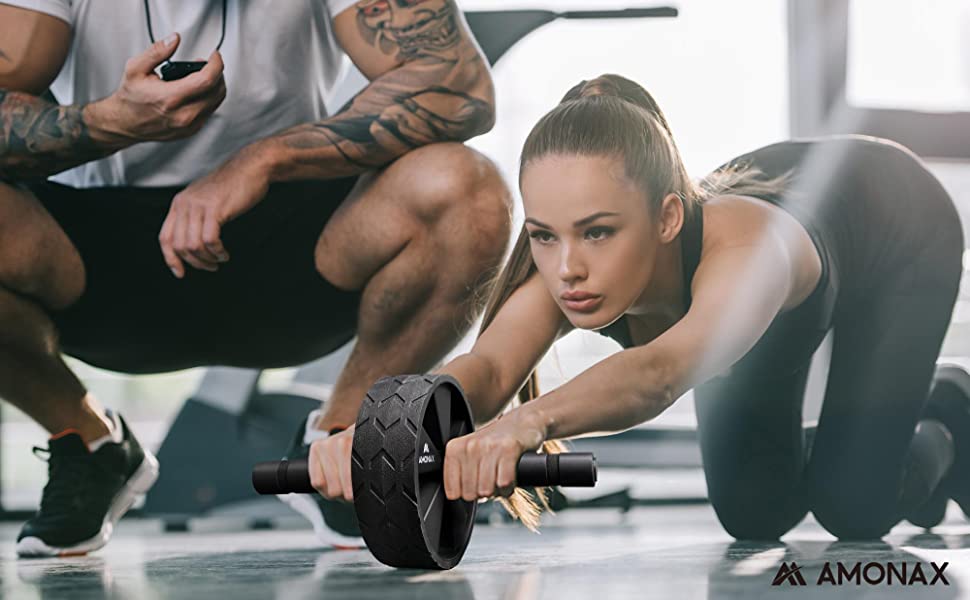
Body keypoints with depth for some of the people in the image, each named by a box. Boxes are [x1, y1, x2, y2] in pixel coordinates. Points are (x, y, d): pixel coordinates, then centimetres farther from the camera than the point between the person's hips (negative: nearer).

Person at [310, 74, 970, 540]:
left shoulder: (742, 246, -50)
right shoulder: (562, 266, -36)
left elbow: (664, 367, -69)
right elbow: (488, 366, -54)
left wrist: (531, 421, -88)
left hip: (901, 220, -4)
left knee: (854, 504, -12)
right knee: (755, 510, 1)